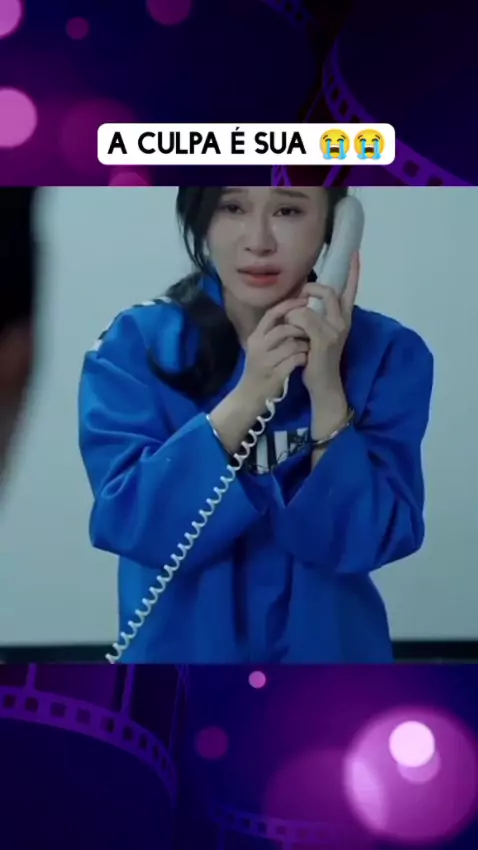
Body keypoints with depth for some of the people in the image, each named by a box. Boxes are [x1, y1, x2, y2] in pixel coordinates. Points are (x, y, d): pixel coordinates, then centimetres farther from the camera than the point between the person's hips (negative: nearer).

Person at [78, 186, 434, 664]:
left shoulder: (386, 353, -11)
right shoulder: (135, 344, -11)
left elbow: (365, 540, -16)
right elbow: (128, 523, -20)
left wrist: (327, 391, -27)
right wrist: (246, 397, -28)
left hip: (328, 647, 1)